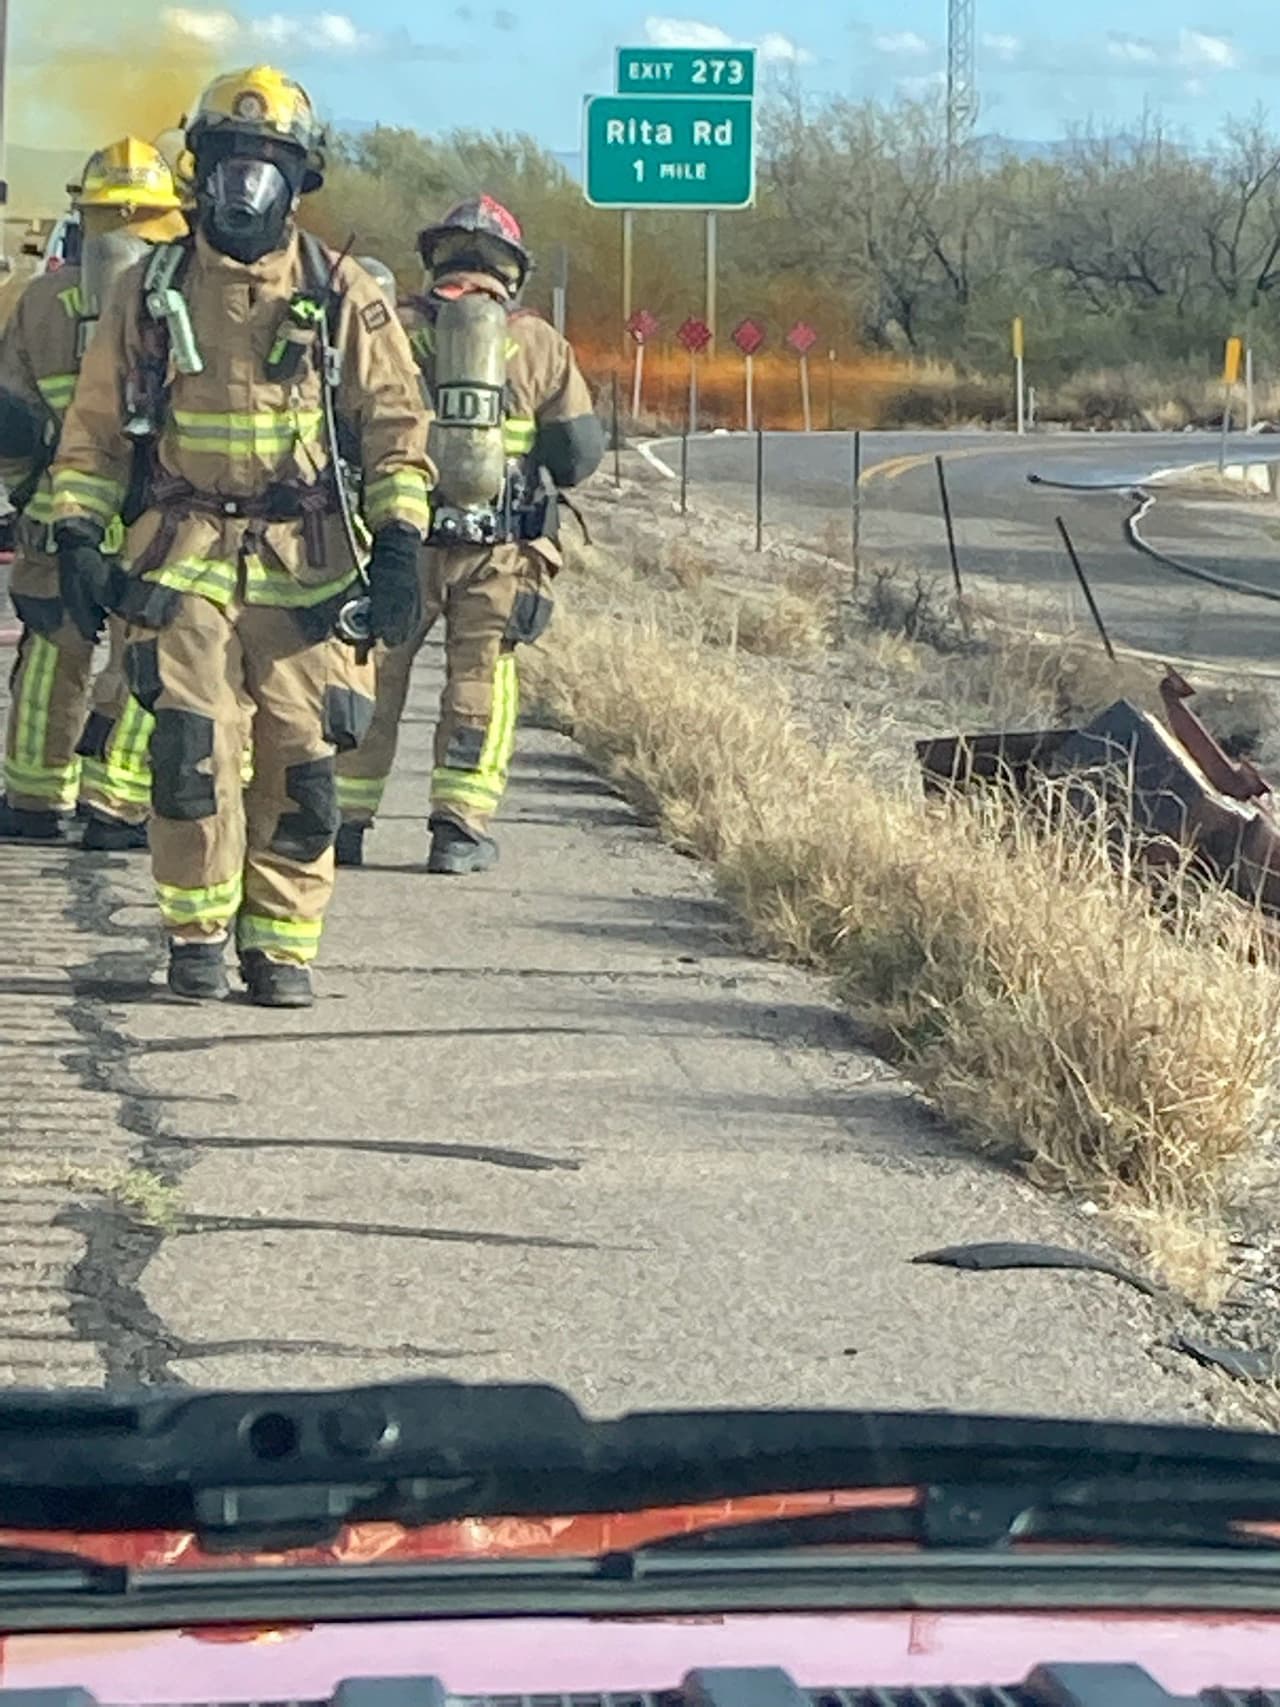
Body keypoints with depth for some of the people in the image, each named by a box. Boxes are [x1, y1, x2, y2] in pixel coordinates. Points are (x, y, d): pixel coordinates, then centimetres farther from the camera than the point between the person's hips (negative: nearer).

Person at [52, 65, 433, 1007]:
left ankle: (281, 944, 11)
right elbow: (95, 427, 13)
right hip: (185, 556, 0)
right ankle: (197, 938, 5)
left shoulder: (345, 298, 6)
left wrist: (400, 545, -5)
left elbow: (395, 428, 5)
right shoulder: (151, 292, 9)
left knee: (301, 765, -1)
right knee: (191, 751, -9)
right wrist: (77, 532, 3)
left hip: (310, 565, 0)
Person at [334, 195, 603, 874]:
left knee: (373, 673, 10)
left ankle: (345, 818, 14)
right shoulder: (539, 343, 4)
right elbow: (581, 450, 4)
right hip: (500, 551, 0)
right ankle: (460, 825, 4)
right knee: (480, 680, 8)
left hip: (401, 537, 0)